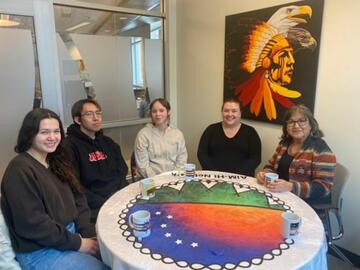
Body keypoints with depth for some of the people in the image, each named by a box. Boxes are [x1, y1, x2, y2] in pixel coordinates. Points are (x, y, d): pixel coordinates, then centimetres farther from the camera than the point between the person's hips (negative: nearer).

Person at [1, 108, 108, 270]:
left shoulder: (55, 162, 8)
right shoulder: (20, 170, -17)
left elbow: (78, 200, 6)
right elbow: (32, 224, -20)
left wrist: (89, 234, -8)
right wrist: (77, 243, -16)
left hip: (72, 233, 7)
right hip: (39, 251, -7)